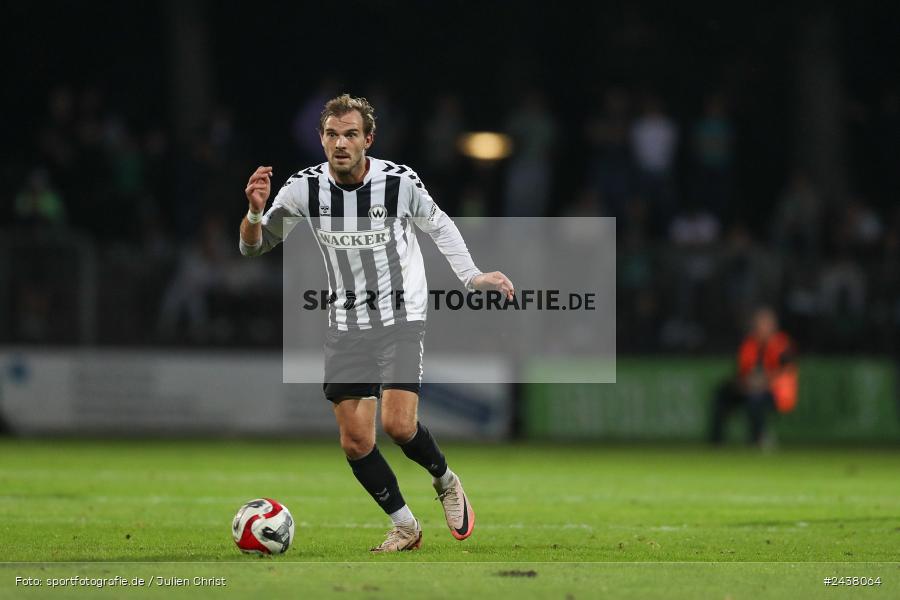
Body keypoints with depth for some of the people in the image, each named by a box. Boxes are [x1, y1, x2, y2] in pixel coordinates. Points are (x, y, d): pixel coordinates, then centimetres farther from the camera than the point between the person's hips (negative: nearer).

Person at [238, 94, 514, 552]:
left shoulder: (400, 182, -15)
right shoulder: (305, 188, -11)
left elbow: (438, 225, 6)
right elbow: (253, 246, -1)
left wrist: (472, 275, -1)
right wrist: (255, 211, -21)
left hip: (401, 318, -3)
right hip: (345, 324, 3)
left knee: (398, 425, -18)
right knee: (355, 441, -1)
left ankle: (445, 481, 14)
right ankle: (404, 526, 18)